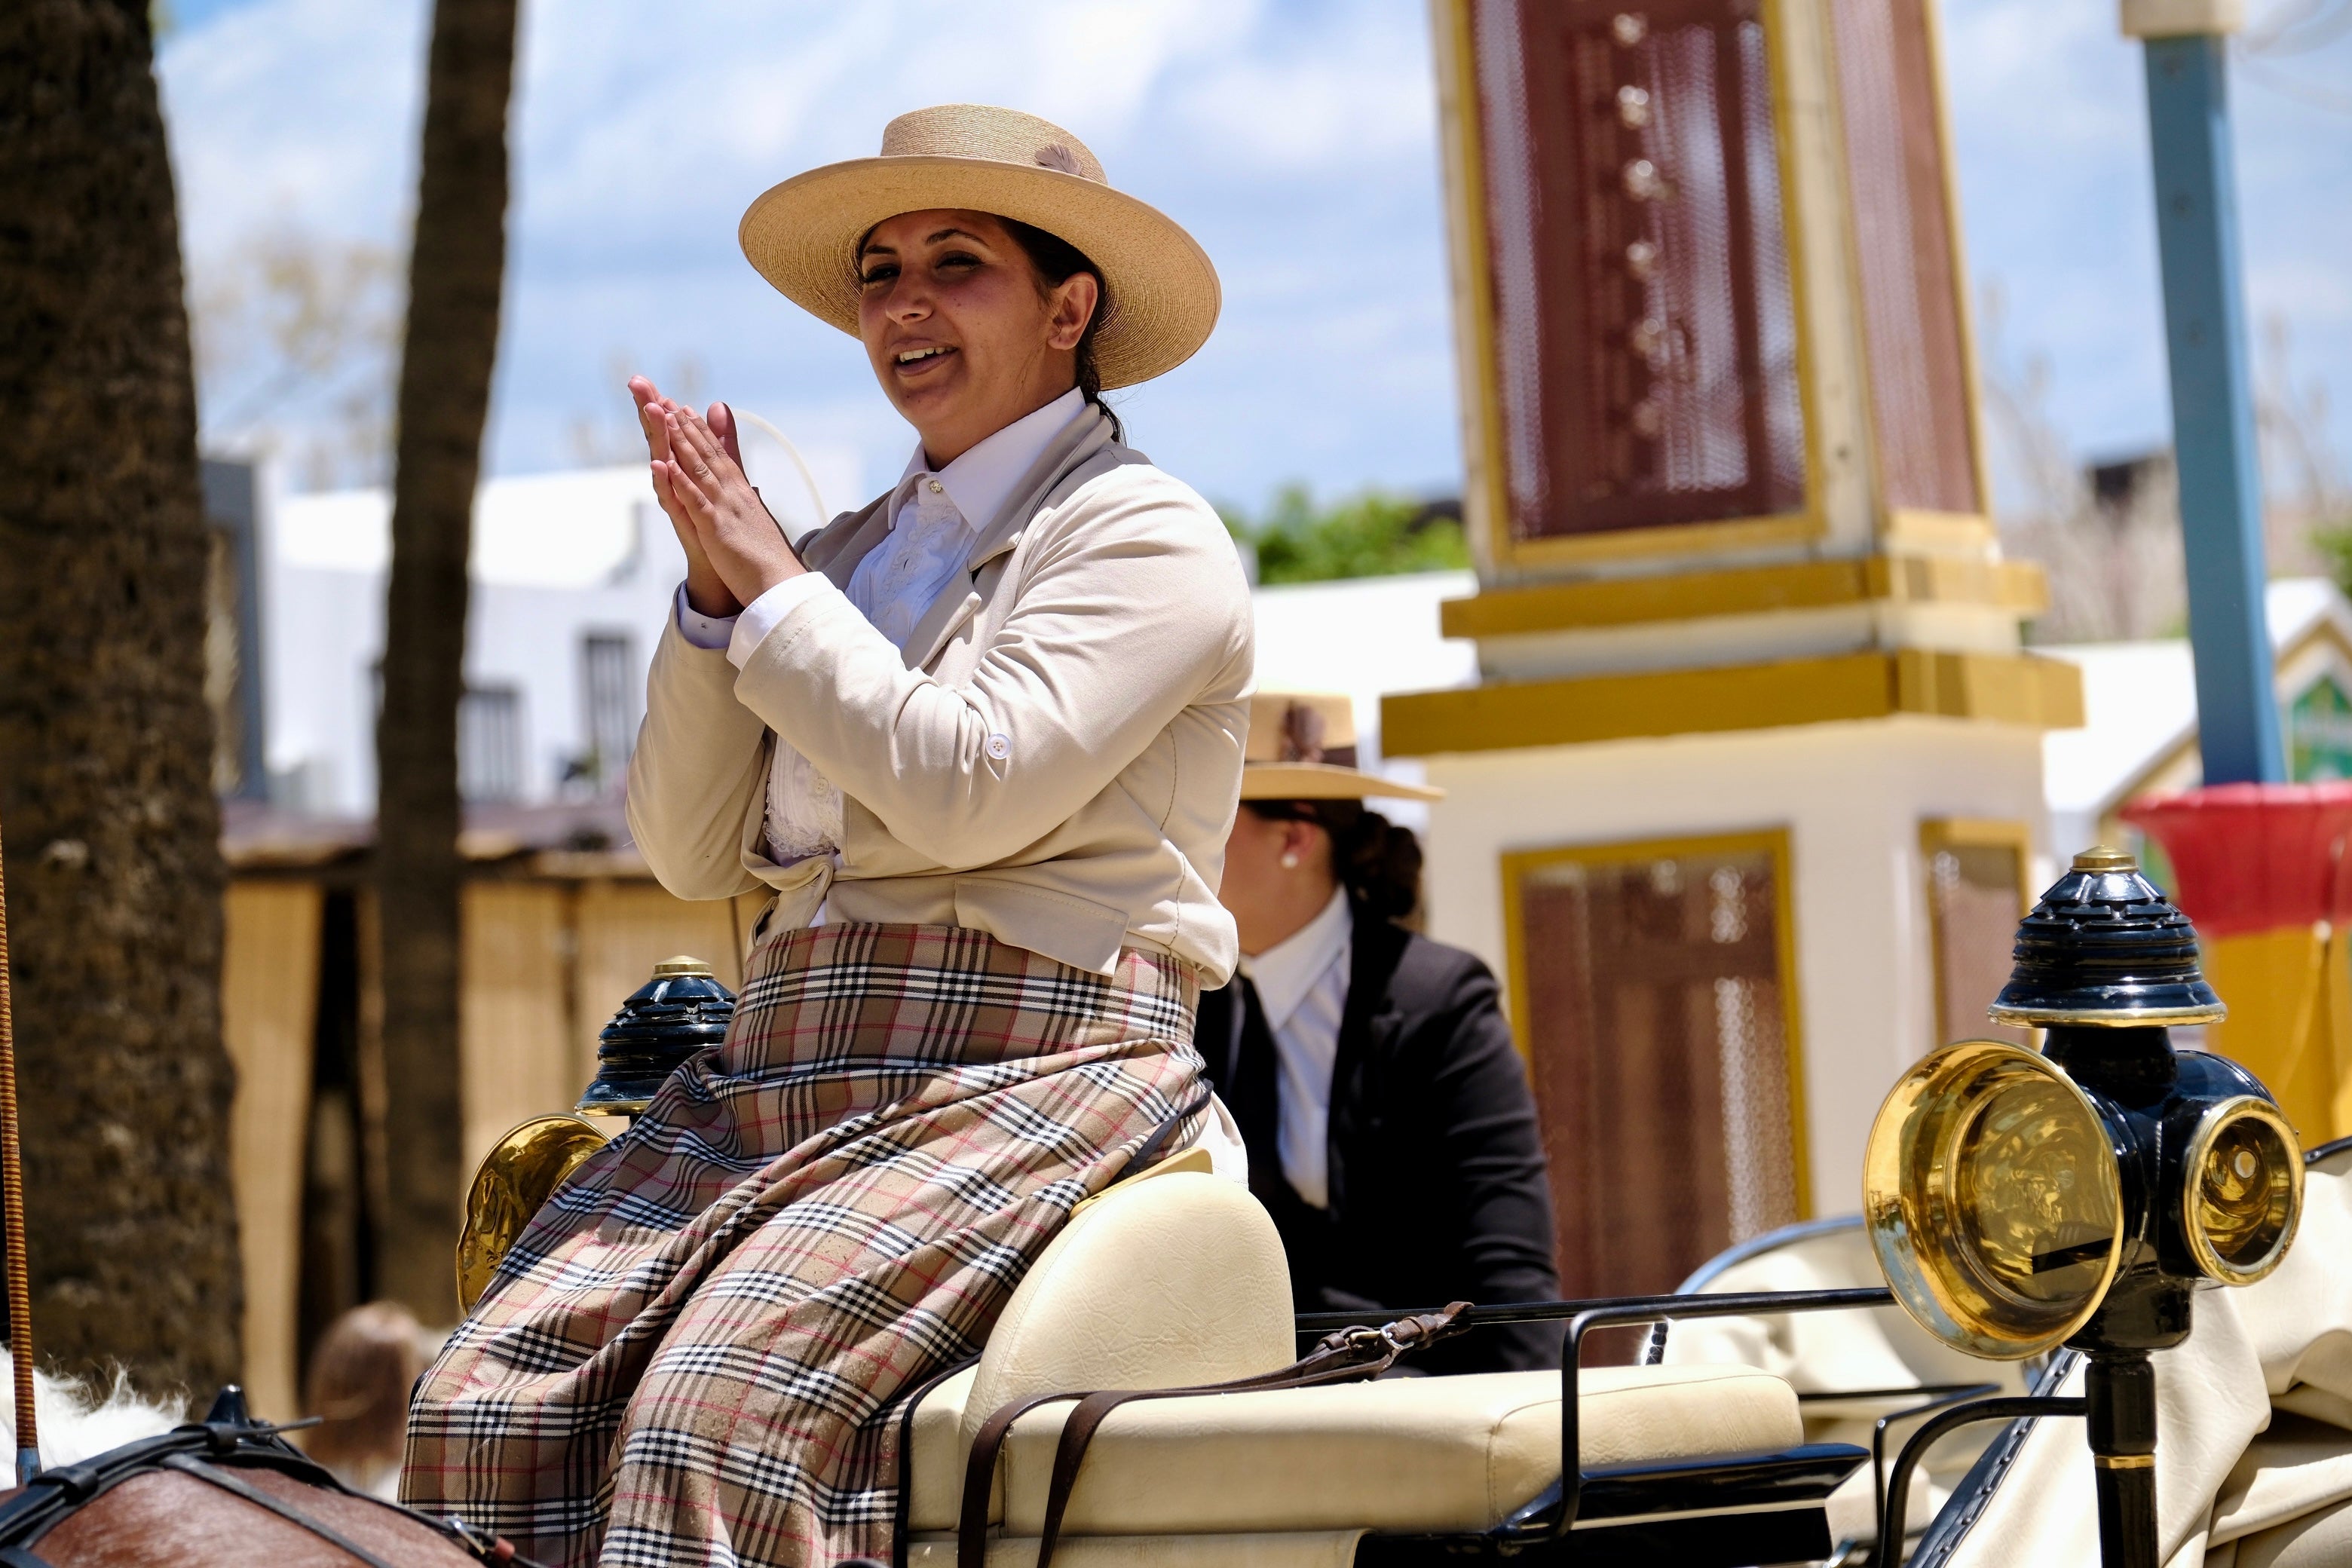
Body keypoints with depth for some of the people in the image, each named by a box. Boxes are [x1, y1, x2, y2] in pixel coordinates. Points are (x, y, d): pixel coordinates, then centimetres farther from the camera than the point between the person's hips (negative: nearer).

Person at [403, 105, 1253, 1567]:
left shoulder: (1147, 538, 0)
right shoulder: (856, 551, 21)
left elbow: (967, 784, -16)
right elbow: (697, 852, 17)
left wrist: (768, 574, -5)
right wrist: (712, 593, 3)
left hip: (1028, 1076, -7)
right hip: (777, 1077, 7)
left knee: (720, 1404, -30)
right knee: (491, 1395, -16)